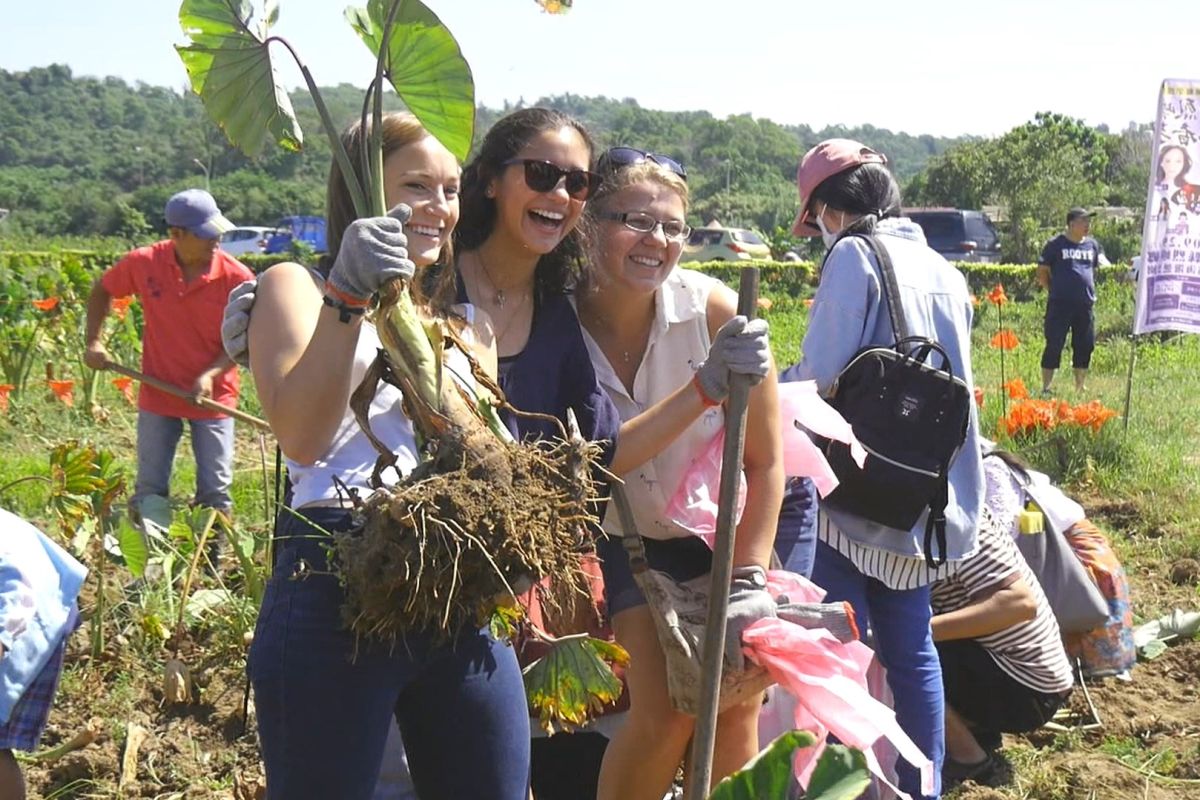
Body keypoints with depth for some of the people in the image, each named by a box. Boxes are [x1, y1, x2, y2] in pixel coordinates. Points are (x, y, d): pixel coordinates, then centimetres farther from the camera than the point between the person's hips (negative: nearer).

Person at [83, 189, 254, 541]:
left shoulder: (236, 277, -14)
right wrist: (93, 342, 1)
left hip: (213, 397, -1)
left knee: (216, 492, 3)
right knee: (149, 491, 8)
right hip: (157, 396, 1)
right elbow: (102, 291, 10)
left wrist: (211, 374, -22)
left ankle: (213, 562, 16)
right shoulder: (144, 263, -10)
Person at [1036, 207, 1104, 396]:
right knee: (1054, 345, -6)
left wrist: (1092, 291, 14)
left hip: (1085, 304, 5)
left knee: (1085, 346, 8)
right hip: (1060, 304, -5)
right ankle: (1046, 388, -1)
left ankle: (1079, 388, 18)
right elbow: (1042, 272, 2)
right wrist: (1054, 291, -3)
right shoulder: (1056, 244, -1)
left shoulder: (1092, 245, 14)